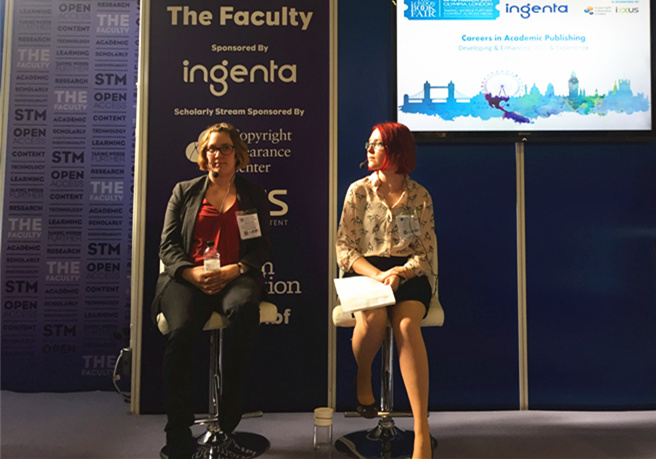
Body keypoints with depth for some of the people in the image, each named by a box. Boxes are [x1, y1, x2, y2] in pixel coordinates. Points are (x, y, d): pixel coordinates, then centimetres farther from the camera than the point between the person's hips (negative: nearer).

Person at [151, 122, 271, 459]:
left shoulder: (254, 195, 18)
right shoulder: (184, 191, 20)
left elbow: (262, 247, 9)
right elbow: (168, 245, 11)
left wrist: (232, 270, -10)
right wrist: (192, 273, -10)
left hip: (235, 277, 0)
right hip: (187, 277, 1)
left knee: (244, 307, -37)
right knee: (181, 331, -31)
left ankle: (228, 412, -19)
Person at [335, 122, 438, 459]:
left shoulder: (420, 196, 7)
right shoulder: (358, 191, 7)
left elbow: (427, 251, 3)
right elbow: (344, 246, 1)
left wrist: (398, 273, -17)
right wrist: (376, 275, -16)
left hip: (409, 274, 0)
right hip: (366, 270, 0)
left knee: (406, 325, -31)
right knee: (373, 317, -33)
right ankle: (363, 380, 1)